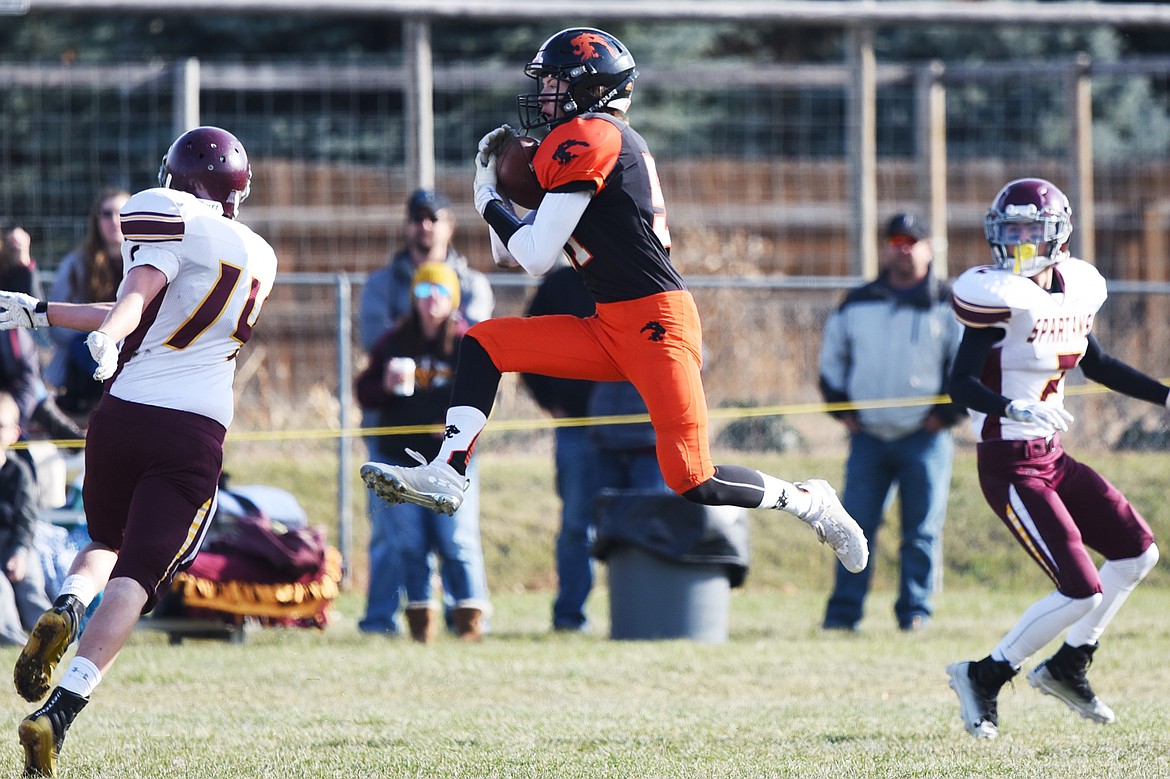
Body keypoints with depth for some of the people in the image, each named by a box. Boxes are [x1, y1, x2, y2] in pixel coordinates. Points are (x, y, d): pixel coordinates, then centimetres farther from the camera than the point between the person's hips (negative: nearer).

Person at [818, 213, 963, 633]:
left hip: (924, 437, -2)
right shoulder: (857, 304, 11)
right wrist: (841, 407, 9)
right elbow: (832, 358, 20)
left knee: (922, 533, -1)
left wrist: (946, 413, -4)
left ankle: (914, 611, 5)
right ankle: (844, 610, 2)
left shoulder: (949, 306, 3)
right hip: (868, 436, 2)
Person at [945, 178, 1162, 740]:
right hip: (1011, 466, -8)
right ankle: (985, 677, 3)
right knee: (1082, 592, -12)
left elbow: (1094, 363, 23)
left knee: (1137, 552, 12)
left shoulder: (1076, 290, 6)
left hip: (1052, 459, 8)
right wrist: (1014, 410, -39)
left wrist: (1162, 395, 23)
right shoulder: (999, 296, -17)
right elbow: (961, 384, -22)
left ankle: (1066, 667, 22)